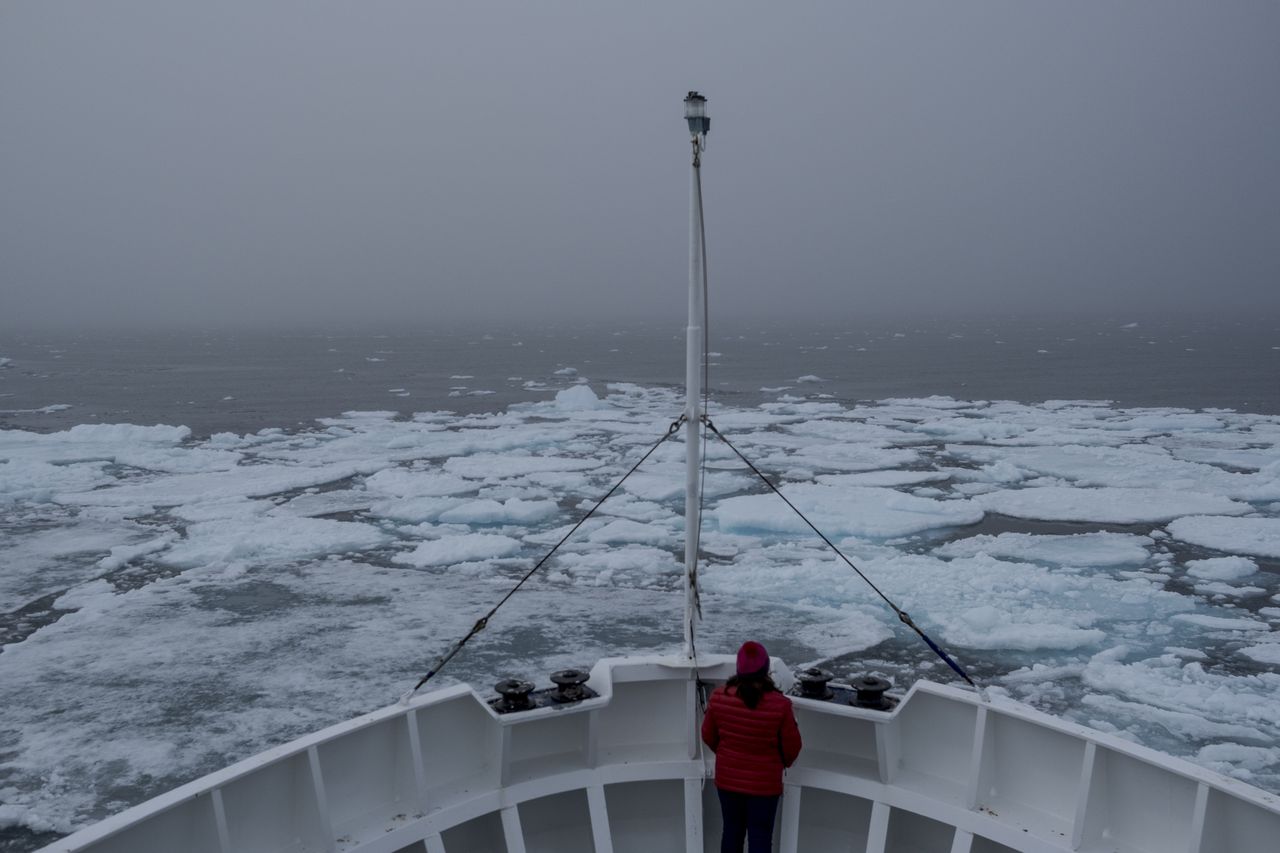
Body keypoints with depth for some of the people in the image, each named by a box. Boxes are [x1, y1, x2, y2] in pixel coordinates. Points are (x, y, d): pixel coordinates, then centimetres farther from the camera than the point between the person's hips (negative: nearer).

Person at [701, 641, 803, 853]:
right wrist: (783, 763, 13)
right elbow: (792, 745, -9)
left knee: (732, 831, 20)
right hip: (764, 784, -3)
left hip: (728, 779, 3)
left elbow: (709, 736, 1)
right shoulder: (779, 704, -23)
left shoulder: (719, 697, -15)